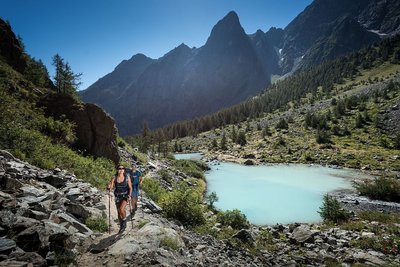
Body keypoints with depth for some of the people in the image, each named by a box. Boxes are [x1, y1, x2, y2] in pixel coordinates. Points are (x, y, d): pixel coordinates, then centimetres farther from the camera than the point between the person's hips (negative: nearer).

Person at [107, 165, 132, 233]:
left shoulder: (127, 177, -11)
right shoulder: (114, 178, -9)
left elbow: (130, 188, -5)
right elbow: (110, 188, -13)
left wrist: (129, 195, -18)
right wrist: (109, 188, -35)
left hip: (125, 196, -2)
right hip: (117, 197, 3)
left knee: (121, 209, -23)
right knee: (119, 212, 9)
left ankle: (124, 220, 7)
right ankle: (121, 226, 30)